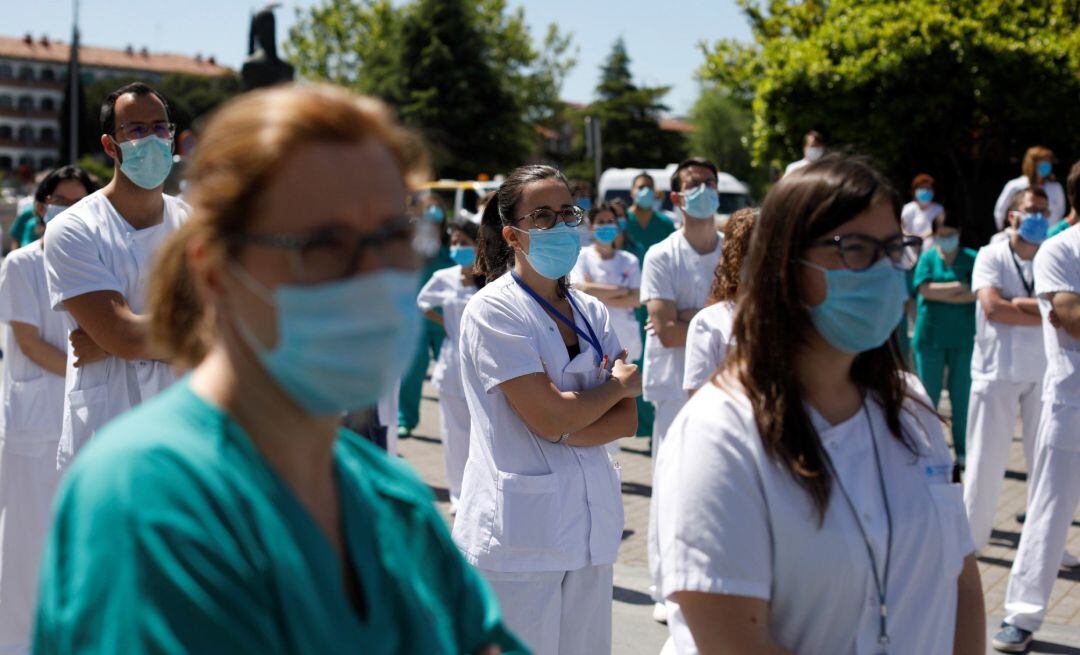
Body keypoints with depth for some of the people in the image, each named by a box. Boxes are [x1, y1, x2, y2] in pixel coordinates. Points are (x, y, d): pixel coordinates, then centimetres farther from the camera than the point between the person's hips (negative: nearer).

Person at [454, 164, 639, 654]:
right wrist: (618, 383, 0)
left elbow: (628, 420, 4)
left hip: (589, 522, 6)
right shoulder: (493, 310, -9)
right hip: (521, 535, -6)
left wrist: (563, 431, -13)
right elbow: (550, 417, -16)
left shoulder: (591, 312, 11)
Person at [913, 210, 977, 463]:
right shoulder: (928, 258, 5)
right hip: (931, 336, 0)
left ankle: (963, 451, 13)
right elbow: (925, 289, -10)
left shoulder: (972, 259, 3)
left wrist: (941, 294, -11)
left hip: (963, 338, 0)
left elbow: (977, 293, -10)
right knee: (928, 395, 4)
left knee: (962, 395, 4)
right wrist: (960, 286, -8)